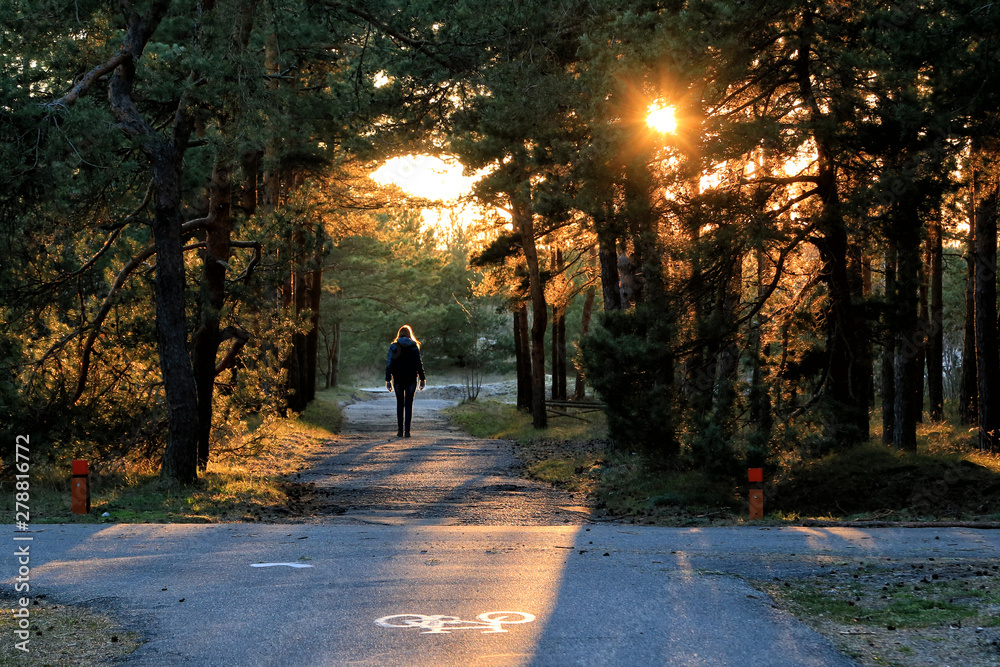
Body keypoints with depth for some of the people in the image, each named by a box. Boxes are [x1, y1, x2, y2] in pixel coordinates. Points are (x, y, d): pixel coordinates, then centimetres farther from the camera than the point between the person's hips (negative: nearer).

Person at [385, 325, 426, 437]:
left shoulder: (393, 347, -1)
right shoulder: (414, 347, -1)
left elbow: (389, 364, -3)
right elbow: (419, 364, -1)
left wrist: (388, 380, 0)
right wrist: (422, 379, 4)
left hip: (398, 379, 0)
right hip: (411, 379, 0)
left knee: (400, 404, 11)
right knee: (409, 404, 3)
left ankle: (400, 430, 7)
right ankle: (407, 430, -5)